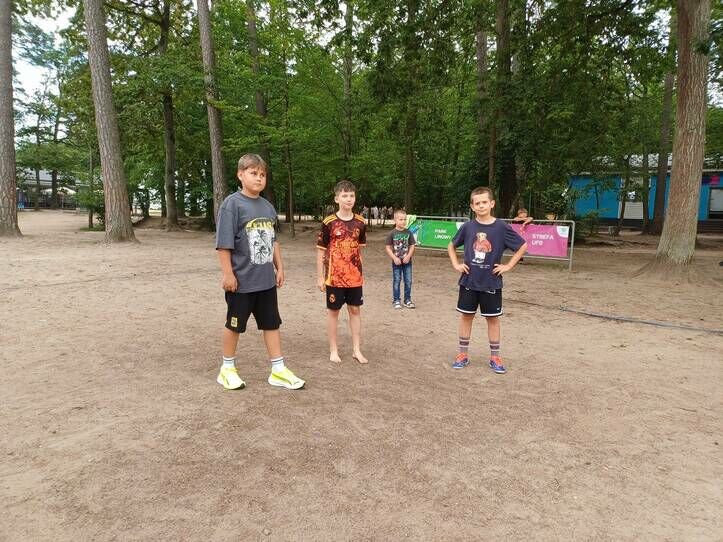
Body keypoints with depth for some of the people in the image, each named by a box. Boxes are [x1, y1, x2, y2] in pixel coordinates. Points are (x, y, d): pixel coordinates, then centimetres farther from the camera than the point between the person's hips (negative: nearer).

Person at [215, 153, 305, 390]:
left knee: (272, 323, 11)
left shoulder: (268, 206, 7)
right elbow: (224, 244, -14)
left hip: (266, 280, 6)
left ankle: (278, 370, 21)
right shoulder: (232, 204, -12)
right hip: (241, 281, -6)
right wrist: (228, 274, -16)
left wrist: (279, 268, 13)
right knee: (234, 324, 10)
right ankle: (228, 369, 29)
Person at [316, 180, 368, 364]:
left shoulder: (360, 222, 1)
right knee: (333, 311, 7)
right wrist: (320, 277, -6)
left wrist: (360, 272, 12)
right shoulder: (329, 223, -9)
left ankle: (356, 350, 20)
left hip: (355, 277, 4)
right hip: (334, 277, -3)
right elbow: (321, 251, -5)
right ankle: (333, 350, 20)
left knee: (355, 310, 9)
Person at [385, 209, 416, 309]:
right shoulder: (392, 233, -6)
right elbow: (388, 248, -5)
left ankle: (408, 300, 19)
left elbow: (412, 246, 3)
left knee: (408, 281, 6)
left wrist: (408, 256, -11)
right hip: (396, 262, -2)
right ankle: (396, 300, 16)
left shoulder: (408, 233, 0)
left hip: (407, 262, 2)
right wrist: (394, 258, -15)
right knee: (396, 281, 5)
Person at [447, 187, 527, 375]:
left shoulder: (501, 227, -8)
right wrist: (456, 264, 1)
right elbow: (451, 245, 13)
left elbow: (523, 246, 1)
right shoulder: (467, 227, -2)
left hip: (491, 283, -1)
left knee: (493, 318, 8)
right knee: (466, 316, 9)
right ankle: (463, 354, 21)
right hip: (469, 281, 2)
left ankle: (495, 357, 21)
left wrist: (508, 266, -4)